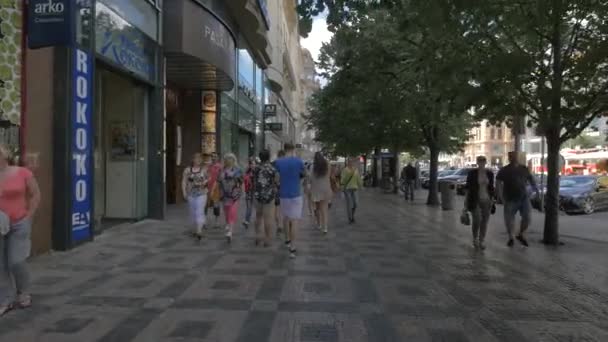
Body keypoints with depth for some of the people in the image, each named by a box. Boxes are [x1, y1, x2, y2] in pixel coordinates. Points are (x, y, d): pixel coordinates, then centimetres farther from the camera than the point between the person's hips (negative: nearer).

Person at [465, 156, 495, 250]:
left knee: (484, 222, 4)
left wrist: (492, 198, 5)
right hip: (475, 200, -3)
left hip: (486, 200, 3)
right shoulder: (472, 173, -4)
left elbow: (491, 187, 11)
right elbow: (468, 187, -1)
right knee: (476, 220, -10)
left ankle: (481, 241, 15)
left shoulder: (490, 173, 5)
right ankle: (475, 239, 15)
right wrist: (466, 199, -5)